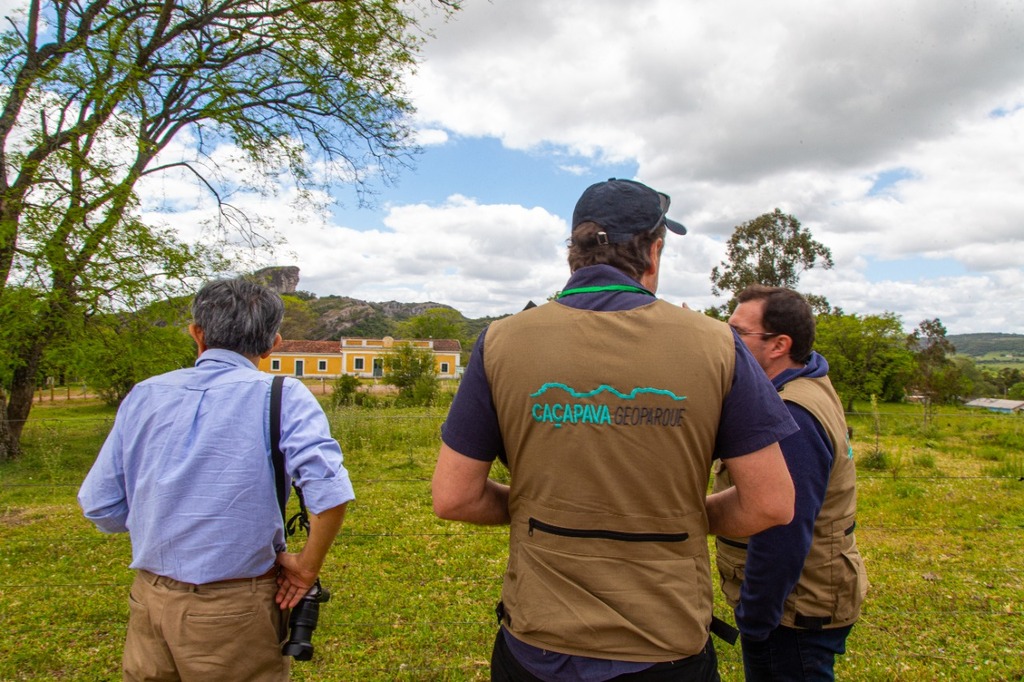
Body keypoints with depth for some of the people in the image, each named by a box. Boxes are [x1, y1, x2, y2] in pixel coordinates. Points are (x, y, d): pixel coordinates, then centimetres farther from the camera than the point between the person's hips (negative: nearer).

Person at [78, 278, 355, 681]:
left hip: (149, 600, 4)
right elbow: (329, 491, -26)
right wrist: (308, 566, -11)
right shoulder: (281, 397, -12)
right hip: (234, 609, -4)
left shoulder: (144, 395, 1)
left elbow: (99, 506, 5)